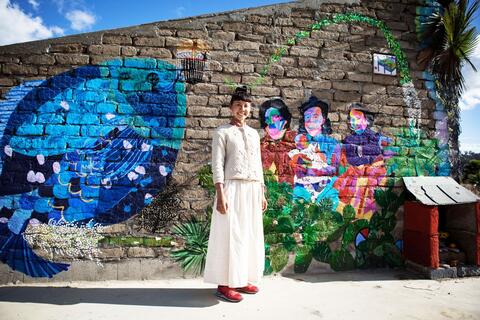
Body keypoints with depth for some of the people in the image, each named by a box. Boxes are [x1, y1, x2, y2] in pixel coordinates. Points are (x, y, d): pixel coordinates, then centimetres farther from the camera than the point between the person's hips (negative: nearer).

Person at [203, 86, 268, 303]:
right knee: (230, 235, -3)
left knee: (250, 235, 10)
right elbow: (217, 165, -8)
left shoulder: (254, 134, 18)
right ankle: (224, 285, 9)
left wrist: (262, 193, 14)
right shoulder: (222, 132, 0)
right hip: (232, 188, -6)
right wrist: (220, 194, -17)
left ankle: (242, 280, 24)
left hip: (252, 190, 6)